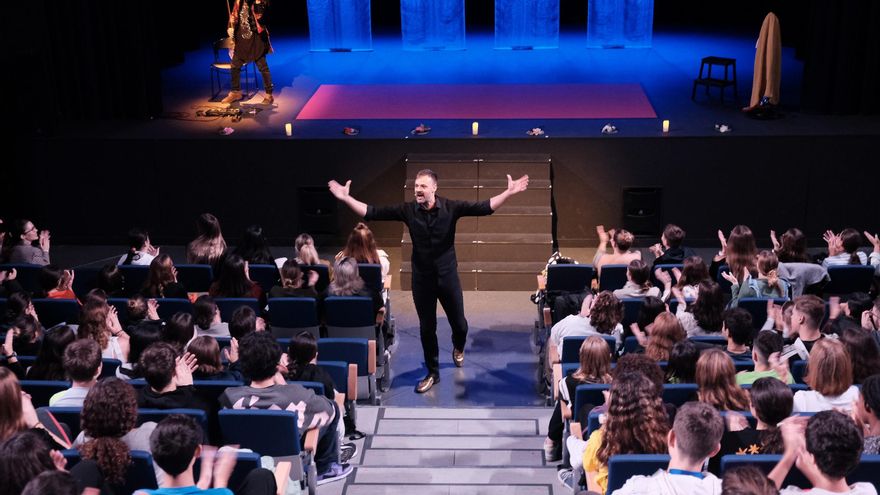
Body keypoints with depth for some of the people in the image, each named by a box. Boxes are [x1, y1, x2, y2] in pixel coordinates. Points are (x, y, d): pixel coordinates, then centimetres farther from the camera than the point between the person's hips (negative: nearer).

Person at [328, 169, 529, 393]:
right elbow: (372, 212, -10)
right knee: (427, 328, 10)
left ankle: (458, 347, 49)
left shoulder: (451, 207, -13)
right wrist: (346, 198, -19)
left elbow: (484, 208, -20)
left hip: (448, 276, -1)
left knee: (459, 323, 12)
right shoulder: (408, 210, -9)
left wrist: (508, 193, -32)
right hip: (421, 278, 1)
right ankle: (432, 373, 27)